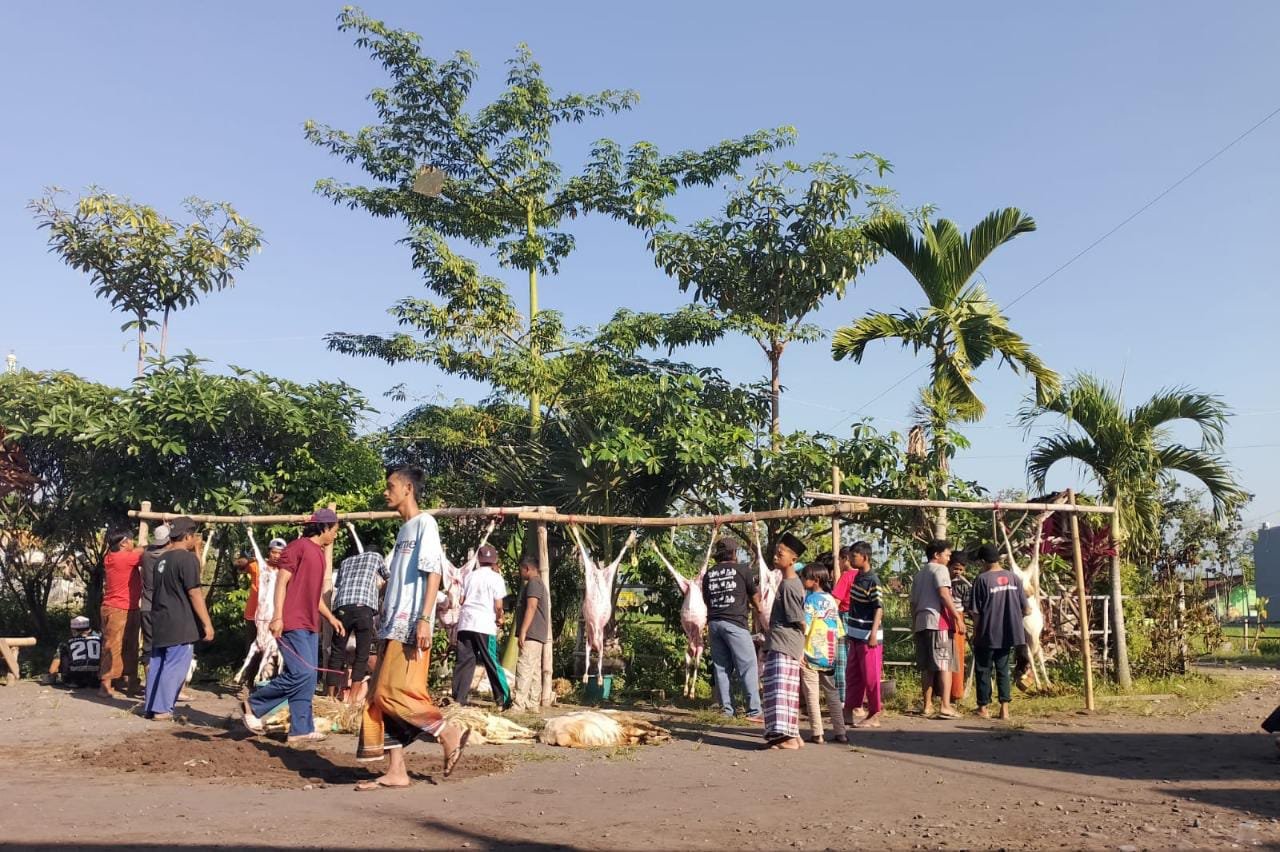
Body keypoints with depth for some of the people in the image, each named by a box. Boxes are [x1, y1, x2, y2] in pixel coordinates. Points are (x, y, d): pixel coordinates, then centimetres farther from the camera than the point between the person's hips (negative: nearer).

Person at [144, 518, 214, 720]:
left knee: (156, 664, 13)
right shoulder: (188, 558, -13)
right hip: (181, 624, -9)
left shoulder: (162, 559, 13)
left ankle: (150, 706, 19)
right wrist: (207, 624, -14)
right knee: (175, 666, -3)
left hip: (160, 622, 9)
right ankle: (162, 709, -2)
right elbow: (194, 593, -17)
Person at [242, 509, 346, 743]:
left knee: (309, 678, 5)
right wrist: (277, 616, -20)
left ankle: (301, 729, 7)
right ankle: (254, 704, 2)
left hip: (310, 625, 9)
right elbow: (281, 581, -13)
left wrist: (330, 617, 23)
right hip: (293, 623, -9)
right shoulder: (298, 547, -7)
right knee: (301, 673, -15)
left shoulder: (318, 553, 20)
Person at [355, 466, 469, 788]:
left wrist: (424, 619, -23)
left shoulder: (424, 523, -6)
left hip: (410, 628, -9)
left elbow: (434, 573, -15)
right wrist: (383, 618, 18)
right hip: (393, 627, 9)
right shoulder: (403, 529, 20)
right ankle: (396, 771, 7)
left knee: (394, 692, -14)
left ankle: (449, 733, 1)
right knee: (380, 696, 4)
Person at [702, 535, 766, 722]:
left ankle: (726, 709, 10)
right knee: (748, 666, -2)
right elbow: (755, 598, 10)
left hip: (713, 623, 5)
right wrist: (760, 611, 28)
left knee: (721, 667, 9)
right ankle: (754, 711, -5)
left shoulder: (709, 574, 13)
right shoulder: (743, 569, 1)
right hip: (735, 622, -5)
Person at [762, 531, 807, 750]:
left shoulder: (788, 586, -17)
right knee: (787, 691, 13)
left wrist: (801, 649, -3)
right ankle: (792, 734, 18)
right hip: (779, 645, 10)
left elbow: (800, 622, -14)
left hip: (784, 646, -10)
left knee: (781, 689, -10)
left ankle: (789, 736, -10)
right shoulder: (789, 582, 13)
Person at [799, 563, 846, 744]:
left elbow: (804, 626, -17)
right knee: (832, 693, 12)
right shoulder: (831, 600, 9)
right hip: (829, 655, 6)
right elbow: (839, 630, 11)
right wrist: (836, 650, 18)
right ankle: (840, 732, 13)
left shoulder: (810, 598, -10)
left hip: (811, 654, -6)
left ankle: (817, 734, 0)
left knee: (812, 695, 0)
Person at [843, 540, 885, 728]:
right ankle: (854, 709, 24)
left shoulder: (872, 581, -15)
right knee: (852, 675, 14)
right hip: (856, 635, 9)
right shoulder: (857, 577, 11)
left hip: (868, 637, -9)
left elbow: (879, 608, -18)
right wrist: (849, 632, 21)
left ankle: (874, 715, 8)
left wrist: (873, 633, -23)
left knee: (870, 677, 0)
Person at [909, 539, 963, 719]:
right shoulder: (940, 569, -2)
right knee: (945, 664, -7)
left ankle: (927, 706, 11)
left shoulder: (918, 574, 22)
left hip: (921, 623, 8)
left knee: (926, 667, 10)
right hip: (938, 622, -7)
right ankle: (946, 707, -14)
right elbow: (944, 595, -15)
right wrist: (957, 617, -16)